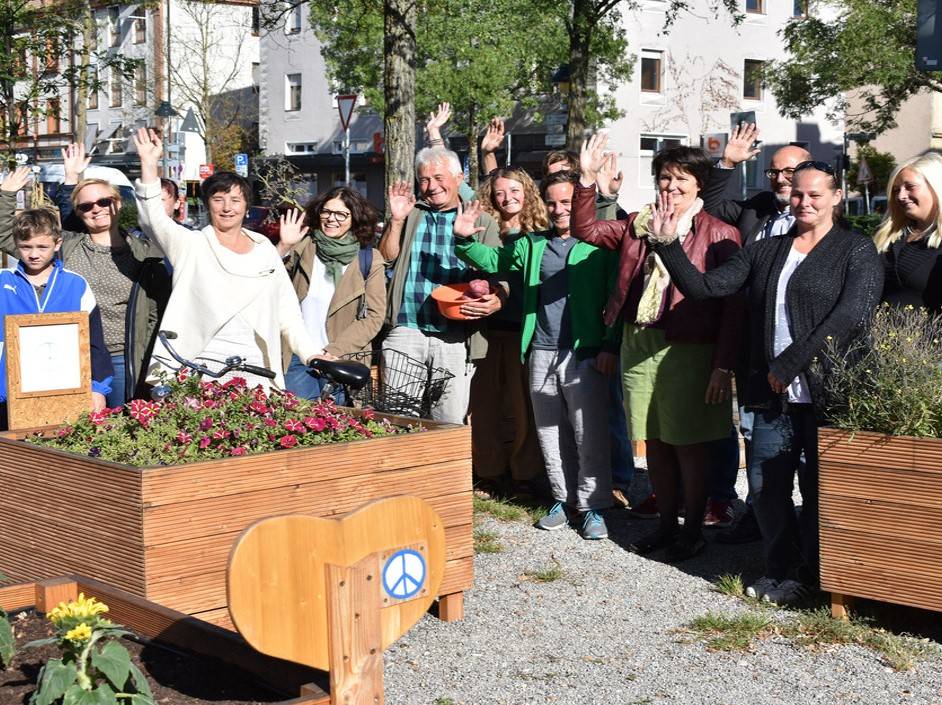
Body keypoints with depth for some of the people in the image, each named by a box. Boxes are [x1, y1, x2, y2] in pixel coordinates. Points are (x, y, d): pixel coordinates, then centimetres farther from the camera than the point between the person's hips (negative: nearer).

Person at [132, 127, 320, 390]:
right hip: (200, 371, -3)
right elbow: (154, 220, -11)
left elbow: (287, 314, 17)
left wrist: (312, 355, 7)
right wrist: (149, 163, -20)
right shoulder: (191, 245, 6)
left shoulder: (266, 251, 15)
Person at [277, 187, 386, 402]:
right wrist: (283, 247, -18)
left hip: (341, 359, 0)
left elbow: (374, 317, -2)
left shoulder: (369, 259, 2)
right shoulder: (302, 248, 4)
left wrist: (332, 352, -9)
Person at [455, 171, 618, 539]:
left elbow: (617, 298, -5)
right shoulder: (532, 244, 15)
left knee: (589, 435, -4)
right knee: (550, 434, 12)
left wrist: (610, 345, -12)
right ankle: (564, 500, 23)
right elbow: (493, 260, 22)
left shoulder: (599, 245, -2)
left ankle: (592, 507, 4)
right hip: (541, 354, 5)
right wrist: (464, 239, 3)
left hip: (585, 354, -5)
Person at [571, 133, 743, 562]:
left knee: (688, 444, 3)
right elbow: (586, 230, 12)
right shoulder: (638, 225, 12)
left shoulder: (719, 234, -4)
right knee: (654, 442, 12)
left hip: (689, 350, -5)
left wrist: (723, 365, -12)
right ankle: (666, 523, 26)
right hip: (639, 345, 5)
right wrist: (587, 178, -1)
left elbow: (732, 305, -7)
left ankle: (693, 529, 18)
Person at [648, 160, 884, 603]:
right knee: (764, 483, 6)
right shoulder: (765, 252, 15)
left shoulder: (857, 252, 1)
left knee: (820, 486, 5)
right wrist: (668, 247, -5)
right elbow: (703, 287, 10)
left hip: (828, 392, -4)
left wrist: (790, 363, -15)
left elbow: (852, 317, -13)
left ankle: (806, 573, 22)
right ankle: (781, 568, 23)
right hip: (775, 394, 4)